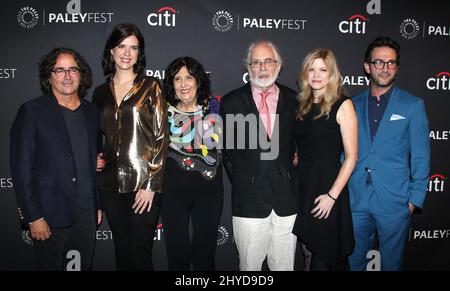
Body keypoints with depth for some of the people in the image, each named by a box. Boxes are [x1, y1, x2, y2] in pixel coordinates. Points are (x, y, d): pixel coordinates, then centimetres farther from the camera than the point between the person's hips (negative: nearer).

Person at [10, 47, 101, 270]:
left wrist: (98, 205, 12)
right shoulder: (31, 112, -7)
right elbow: (21, 169, -10)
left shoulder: (91, 112, 8)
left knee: (84, 266, 13)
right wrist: (33, 217, -13)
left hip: (86, 214, 5)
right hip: (50, 217, -4)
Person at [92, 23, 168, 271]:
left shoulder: (150, 87, -2)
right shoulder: (100, 93, 10)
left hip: (143, 184, -4)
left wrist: (151, 184, -11)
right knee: (121, 249, 14)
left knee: (141, 253, 2)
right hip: (110, 184, 4)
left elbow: (161, 137, -6)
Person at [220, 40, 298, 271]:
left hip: (287, 199, 2)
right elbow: (226, 149, 7)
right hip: (249, 200, -1)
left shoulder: (294, 100, 6)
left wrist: (290, 174, 5)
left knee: (284, 265, 12)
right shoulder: (231, 102, 3)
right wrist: (239, 181, 5)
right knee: (249, 264, 9)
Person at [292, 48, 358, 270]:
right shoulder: (302, 105, 9)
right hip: (302, 185, 5)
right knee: (308, 252, 12)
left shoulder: (342, 105, -7)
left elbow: (351, 157, -10)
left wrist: (332, 195, -14)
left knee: (324, 255, 3)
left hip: (328, 187, -5)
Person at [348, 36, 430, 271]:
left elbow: (420, 156, 0)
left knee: (392, 262, 12)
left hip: (394, 201, -2)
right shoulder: (353, 104, 7)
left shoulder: (412, 105, 0)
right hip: (355, 199, 2)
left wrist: (415, 198, -5)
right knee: (354, 261, 13)